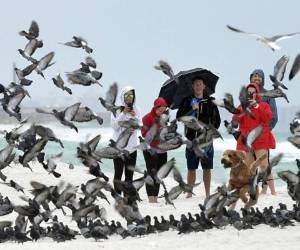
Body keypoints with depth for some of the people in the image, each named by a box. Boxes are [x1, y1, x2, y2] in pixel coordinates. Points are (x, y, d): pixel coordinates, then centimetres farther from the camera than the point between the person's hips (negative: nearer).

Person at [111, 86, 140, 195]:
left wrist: (134, 116, -15)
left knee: (129, 174, 5)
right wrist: (123, 113, -17)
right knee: (118, 173, -3)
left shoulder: (135, 109, 7)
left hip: (132, 146, 4)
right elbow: (114, 126, -11)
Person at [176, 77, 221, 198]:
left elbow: (217, 120, 6)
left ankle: (207, 194, 6)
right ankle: (189, 193, 9)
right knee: (191, 169, 3)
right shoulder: (187, 101, 8)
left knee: (207, 169, 1)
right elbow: (179, 117, -3)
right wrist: (192, 109, -15)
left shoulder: (210, 102, 6)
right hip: (191, 138, 0)